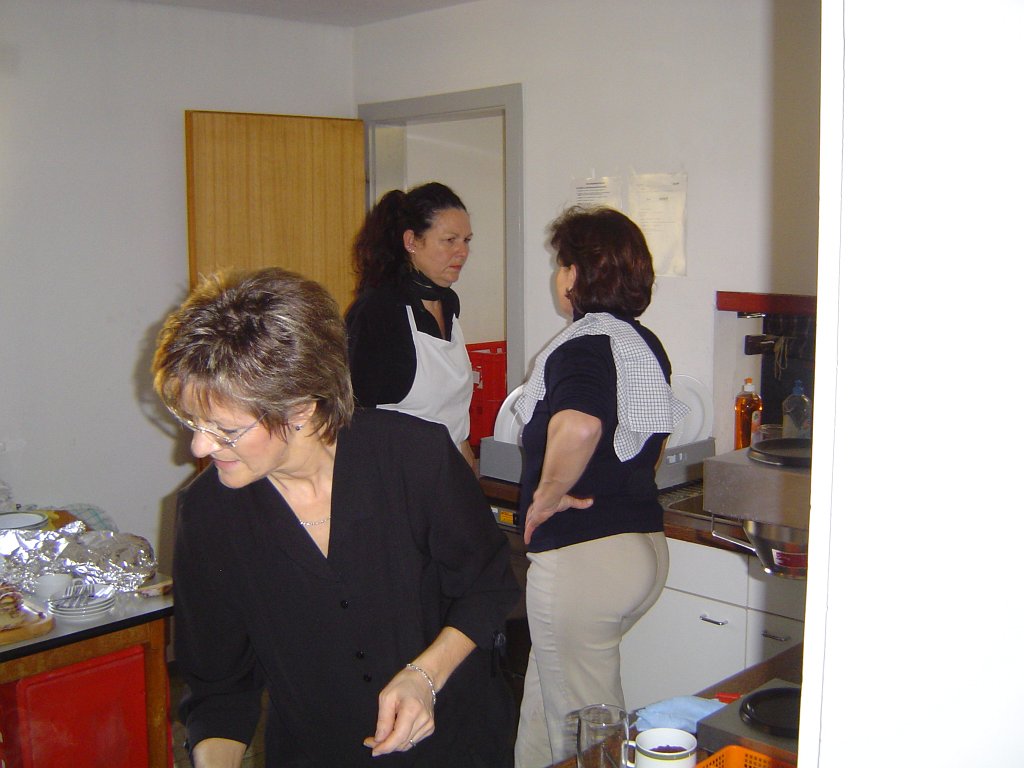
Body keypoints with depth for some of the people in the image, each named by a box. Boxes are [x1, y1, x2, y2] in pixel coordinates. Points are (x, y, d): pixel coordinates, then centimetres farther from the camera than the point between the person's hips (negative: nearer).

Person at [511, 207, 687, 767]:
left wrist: (546, 496, -22)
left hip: (581, 555, -9)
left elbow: (577, 428, -38)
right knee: (545, 700, 25)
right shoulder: (646, 344, 11)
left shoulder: (581, 346, -17)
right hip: (646, 545, 9)